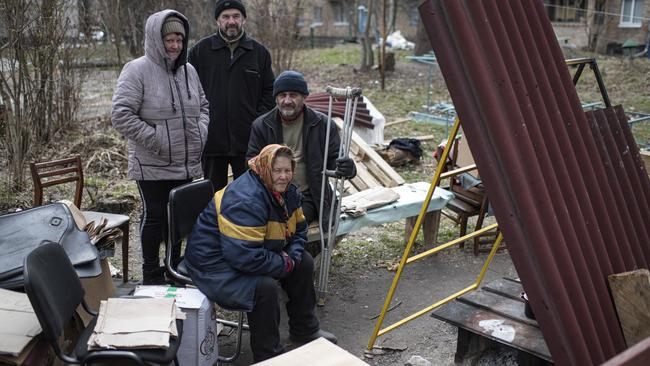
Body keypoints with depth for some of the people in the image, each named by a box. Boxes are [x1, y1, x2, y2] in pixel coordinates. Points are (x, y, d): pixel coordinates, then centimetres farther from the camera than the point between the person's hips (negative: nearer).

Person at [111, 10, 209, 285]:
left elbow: (203, 105, 20)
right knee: (154, 215, 5)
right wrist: (154, 138, -19)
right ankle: (152, 273, 20)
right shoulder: (137, 70, -12)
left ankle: (175, 265, 34)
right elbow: (120, 115, -17)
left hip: (186, 164, 6)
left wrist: (201, 131, 4)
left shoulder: (188, 71, 8)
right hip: (152, 166, -6)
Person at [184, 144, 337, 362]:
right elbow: (245, 256, -36)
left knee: (304, 262, 5)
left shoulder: (287, 192, 0)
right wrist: (285, 265, -23)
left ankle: (304, 330, 24)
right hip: (215, 262, -10)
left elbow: (299, 229, 10)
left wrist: (292, 256, -11)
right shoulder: (245, 200, -31)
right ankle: (268, 356, -11)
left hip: (259, 252, 10)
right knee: (264, 285, -32)